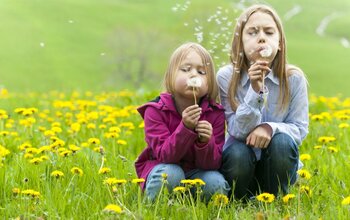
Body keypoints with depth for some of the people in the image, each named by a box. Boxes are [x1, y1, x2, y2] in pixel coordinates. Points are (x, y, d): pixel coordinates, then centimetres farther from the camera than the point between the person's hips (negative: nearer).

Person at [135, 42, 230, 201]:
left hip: (198, 173, 2)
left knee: (216, 183, -29)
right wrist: (185, 128, -37)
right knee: (169, 173, -36)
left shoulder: (215, 114, -8)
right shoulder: (156, 111, -13)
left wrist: (206, 142, -34)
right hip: (163, 169, -2)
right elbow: (164, 156, -23)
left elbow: (213, 164, -12)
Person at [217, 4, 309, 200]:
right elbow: (239, 132, -18)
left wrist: (270, 127, -31)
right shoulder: (226, 77, -13)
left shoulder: (294, 78, -10)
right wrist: (255, 90, -33)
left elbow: (299, 129, -9)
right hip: (241, 162, -1)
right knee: (238, 153, -34)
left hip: (277, 164, 1)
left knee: (282, 140, -31)